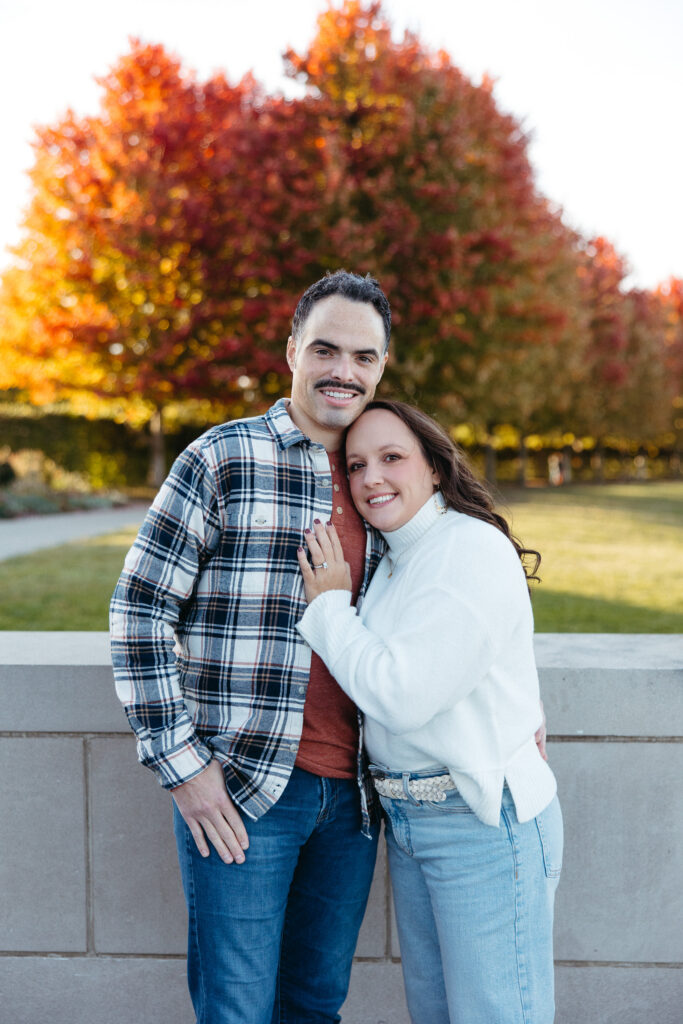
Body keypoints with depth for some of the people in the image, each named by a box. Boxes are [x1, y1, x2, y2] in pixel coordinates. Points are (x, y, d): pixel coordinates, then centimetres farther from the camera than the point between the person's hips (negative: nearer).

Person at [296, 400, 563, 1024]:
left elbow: (402, 694, -22)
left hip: (483, 823, -9)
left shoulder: (474, 551, -17)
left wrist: (330, 605, -11)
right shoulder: (391, 562, 11)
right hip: (408, 820, 9)